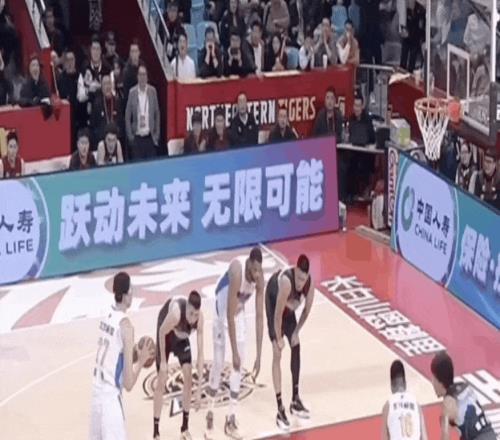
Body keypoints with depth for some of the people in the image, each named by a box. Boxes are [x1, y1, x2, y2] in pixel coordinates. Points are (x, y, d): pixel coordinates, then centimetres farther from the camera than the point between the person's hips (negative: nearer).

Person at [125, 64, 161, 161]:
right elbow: (127, 116, 1)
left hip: (150, 137, 1)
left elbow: (157, 114, 8)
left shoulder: (152, 91, 1)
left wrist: (157, 134, 4)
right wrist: (130, 136, -3)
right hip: (137, 137, -1)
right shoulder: (132, 92, -3)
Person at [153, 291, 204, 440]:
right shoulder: (176, 313, -44)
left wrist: (199, 388, -28)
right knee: (161, 381, -6)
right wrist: (163, 362, -16)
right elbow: (162, 333, -23)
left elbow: (200, 354, -27)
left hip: (182, 335, 3)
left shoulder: (199, 318, -31)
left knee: (188, 376, -2)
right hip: (166, 333, -3)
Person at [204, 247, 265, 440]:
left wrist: (259, 356, -17)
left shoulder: (260, 279, -22)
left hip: (239, 309, 5)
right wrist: (235, 352, -34)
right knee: (219, 362, -5)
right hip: (222, 307, -5)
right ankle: (210, 414, 11)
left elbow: (260, 317, -16)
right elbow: (229, 315, -35)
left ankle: (231, 419, 7)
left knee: (239, 363, 1)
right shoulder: (237, 271, -38)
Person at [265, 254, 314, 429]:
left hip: (288, 307, 6)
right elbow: (278, 314, -32)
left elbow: (307, 310, -7)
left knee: (296, 347, 10)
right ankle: (280, 409, -13)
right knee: (277, 354, -12)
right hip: (273, 301, -6)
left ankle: (295, 400, 23)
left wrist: (296, 332, -3)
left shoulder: (310, 284, -25)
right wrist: (278, 339, -22)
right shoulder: (286, 282, -42)